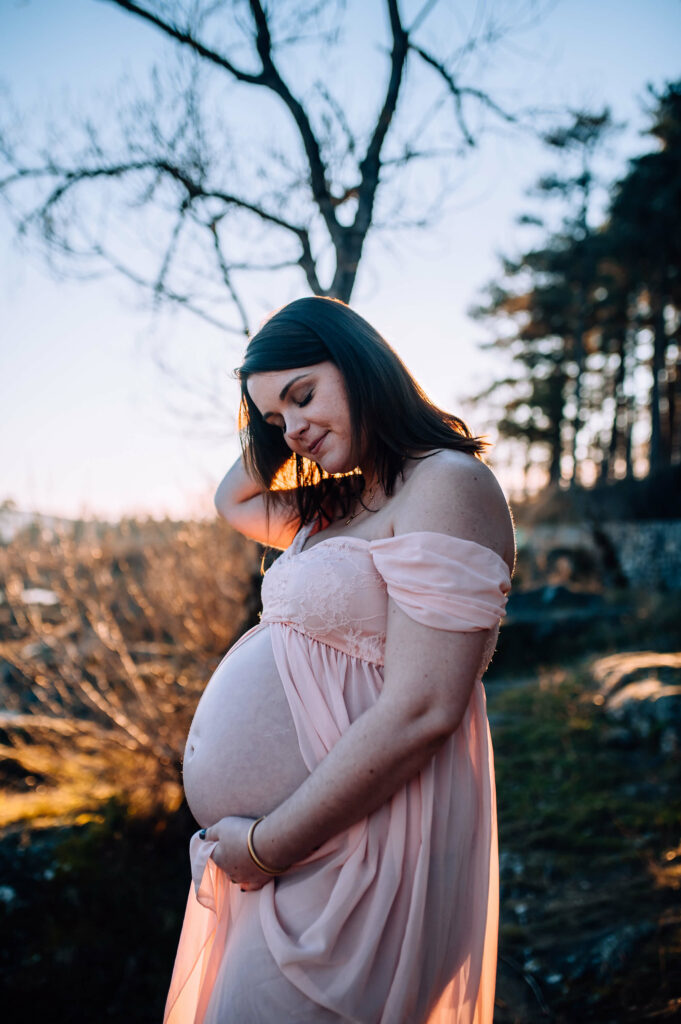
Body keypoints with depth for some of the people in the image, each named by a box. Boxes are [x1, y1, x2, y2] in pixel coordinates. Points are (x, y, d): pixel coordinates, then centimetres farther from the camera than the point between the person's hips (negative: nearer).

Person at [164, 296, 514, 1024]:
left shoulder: (446, 483, -17)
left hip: (360, 840, -9)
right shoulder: (339, 504, 11)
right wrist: (275, 423, 13)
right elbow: (234, 500, 29)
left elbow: (422, 712, -24)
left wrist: (267, 844, -17)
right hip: (286, 837, 9)